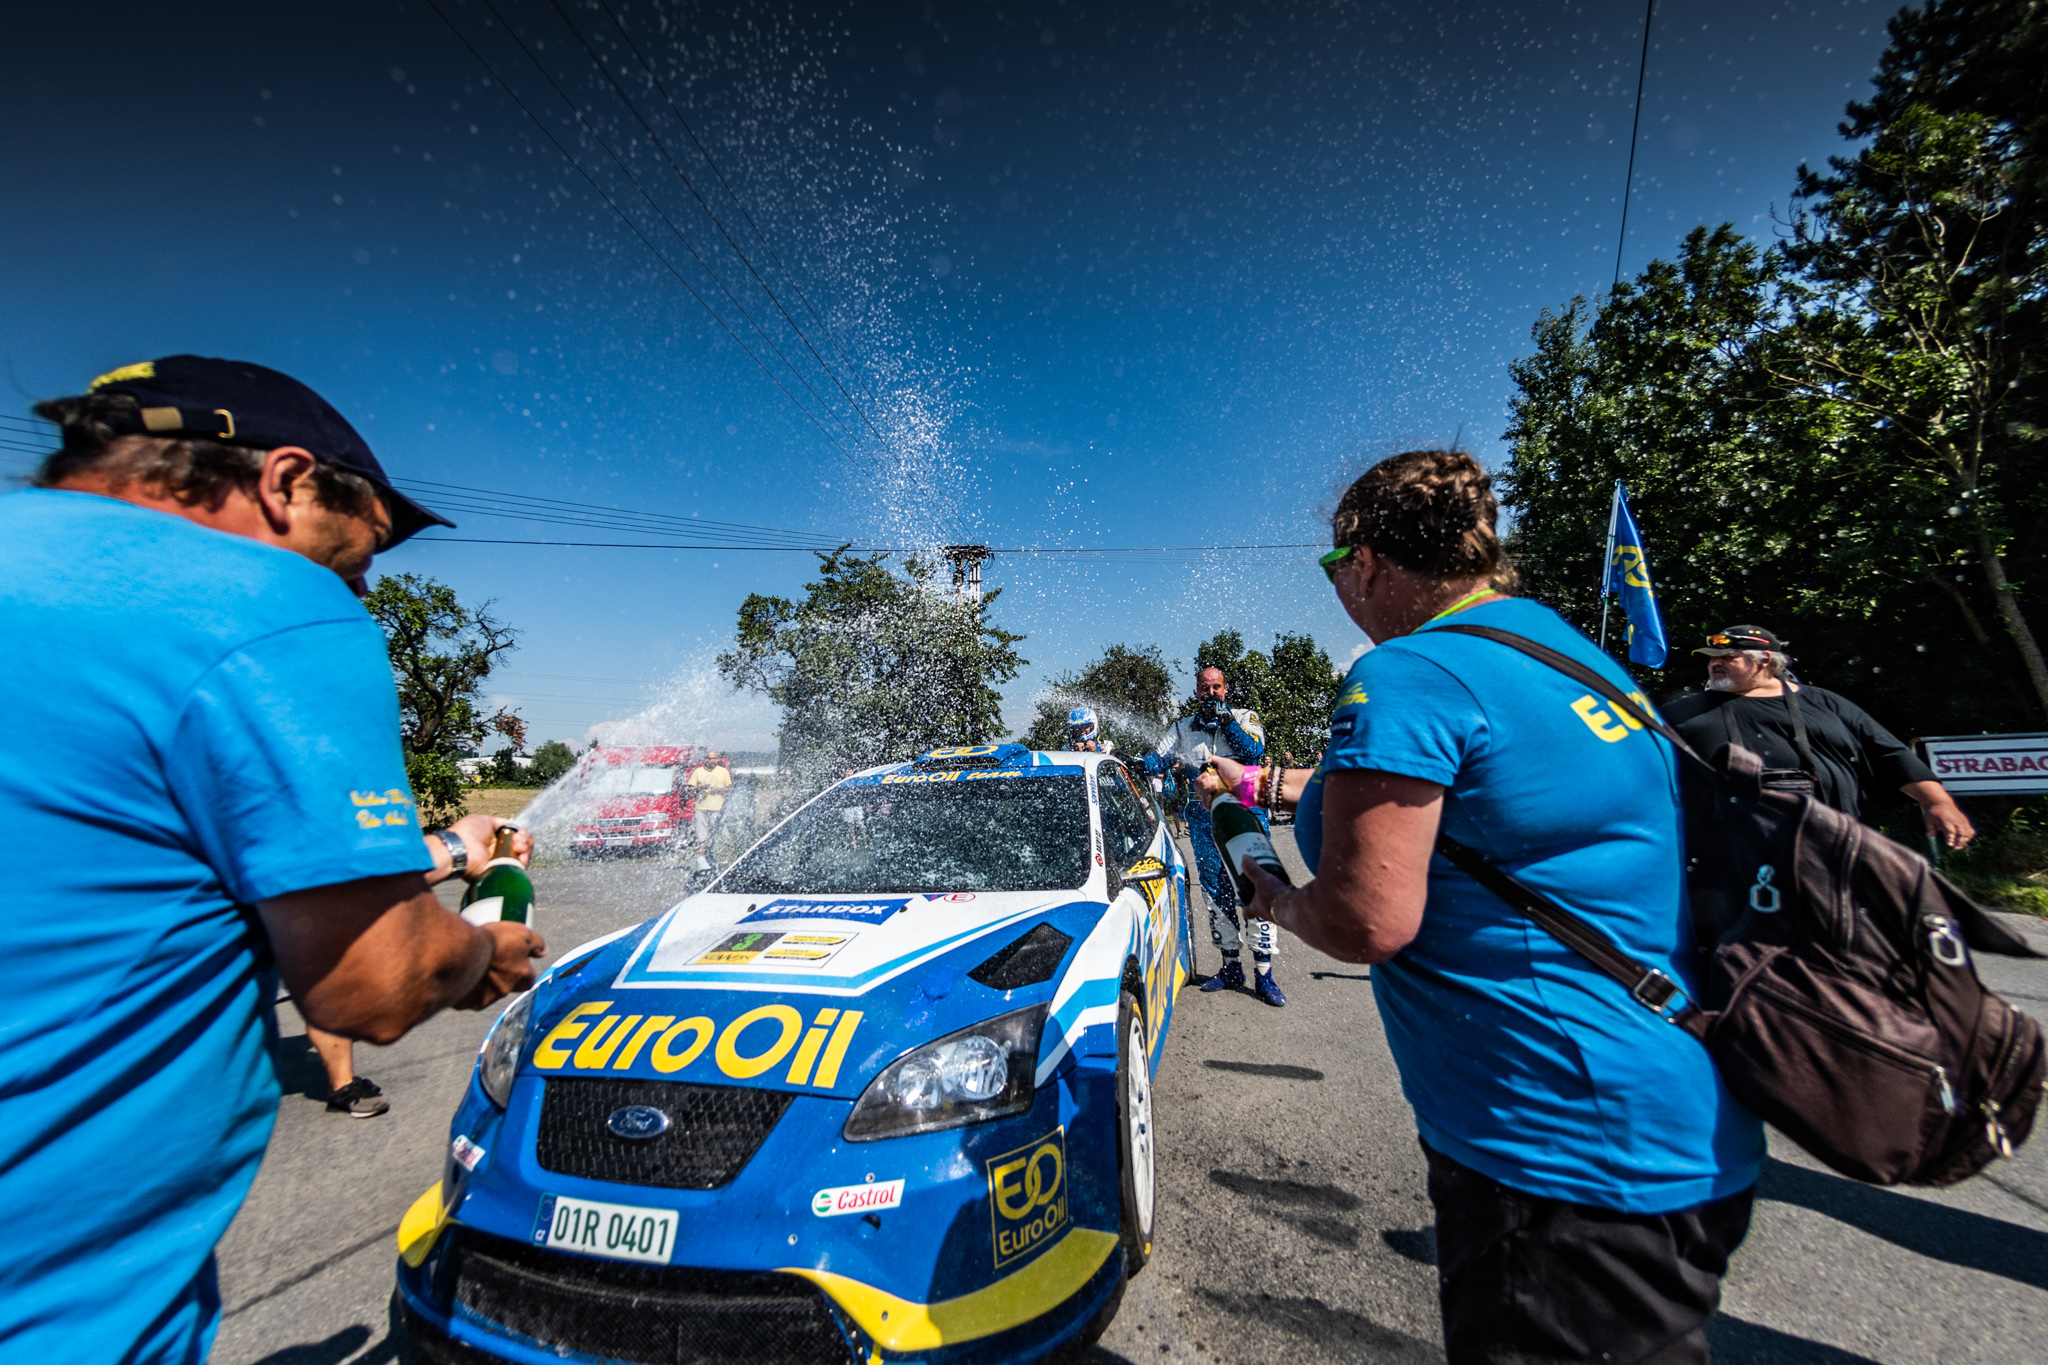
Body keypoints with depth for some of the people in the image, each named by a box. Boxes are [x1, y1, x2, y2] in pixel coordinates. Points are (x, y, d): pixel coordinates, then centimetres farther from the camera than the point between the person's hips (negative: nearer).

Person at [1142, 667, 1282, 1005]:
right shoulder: (1183, 728, 14)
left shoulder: (1245, 717, 7)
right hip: (1203, 821, 3)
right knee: (1217, 896, 10)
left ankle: (1264, 977, 1)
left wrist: (1226, 718, -14)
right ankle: (1231, 968, 23)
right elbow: (1159, 758, 5)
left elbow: (1255, 750, -10)